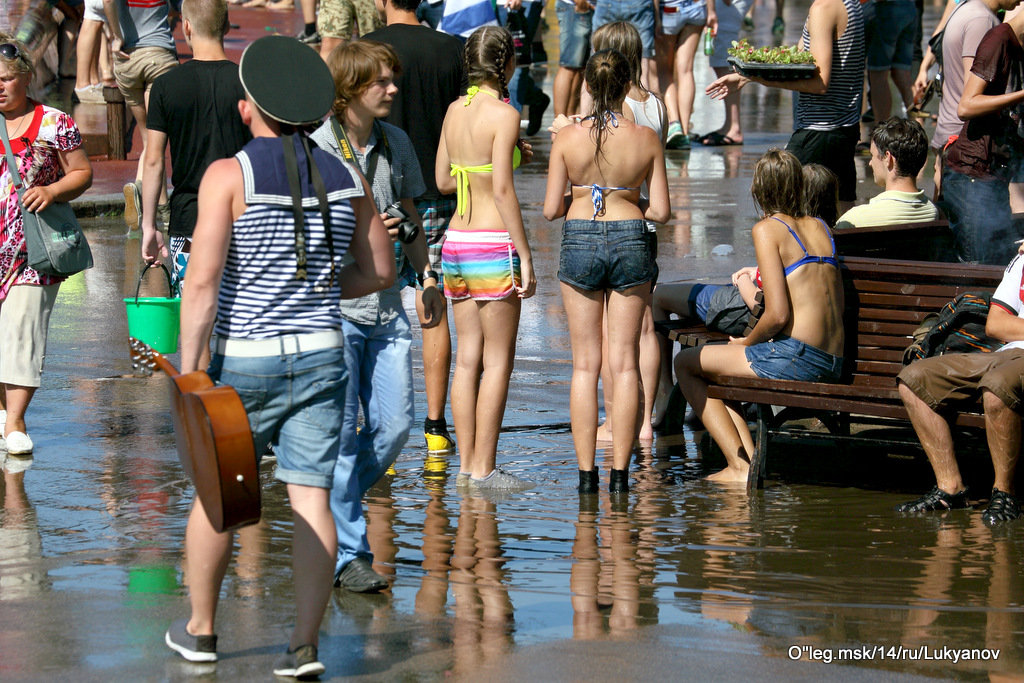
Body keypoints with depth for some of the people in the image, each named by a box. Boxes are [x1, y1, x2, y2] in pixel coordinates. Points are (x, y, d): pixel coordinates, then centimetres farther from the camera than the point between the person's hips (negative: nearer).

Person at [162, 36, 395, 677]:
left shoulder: (229, 175, -13)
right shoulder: (346, 178, 2)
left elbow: (203, 280, -18)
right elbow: (380, 270, 11)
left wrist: (188, 373, -16)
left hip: (243, 362, -3)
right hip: (321, 357, 3)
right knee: (310, 500, 2)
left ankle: (200, 630, 27)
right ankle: (306, 645, -3)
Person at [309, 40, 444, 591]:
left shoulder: (396, 143, 11)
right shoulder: (316, 147, -9)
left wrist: (427, 275, 14)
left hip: (386, 306, 6)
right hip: (333, 304, -6)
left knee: (394, 425, 4)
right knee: (343, 432, -3)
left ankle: (332, 513, 26)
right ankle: (347, 554, 5)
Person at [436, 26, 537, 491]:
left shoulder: (455, 110, 8)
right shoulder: (504, 114, -12)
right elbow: (502, 191, -16)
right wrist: (524, 255, -12)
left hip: (457, 241, 7)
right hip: (493, 243, -7)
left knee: (468, 358, 10)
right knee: (498, 360, -1)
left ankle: (466, 465, 11)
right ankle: (483, 469, -1)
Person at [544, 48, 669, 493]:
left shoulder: (568, 137, -7)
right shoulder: (647, 139, -5)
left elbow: (551, 209, -5)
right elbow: (661, 211, -3)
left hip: (579, 241, 0)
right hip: (630, 242, 0)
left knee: (584, 363, 7)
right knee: (624, 362, 5)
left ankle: (586, 473, 5)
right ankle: (620, 473, 4)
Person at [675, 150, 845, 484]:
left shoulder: (768, 229, -5)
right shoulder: (820, 227, 16)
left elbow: (777, 315, -14)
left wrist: (748, 343, 5)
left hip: (796, 355, -8)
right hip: (834, 365, 8)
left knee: (686, 364, 10)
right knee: (715, 373, 27)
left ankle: (740, 466, 3)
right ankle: (752, 460, 14)